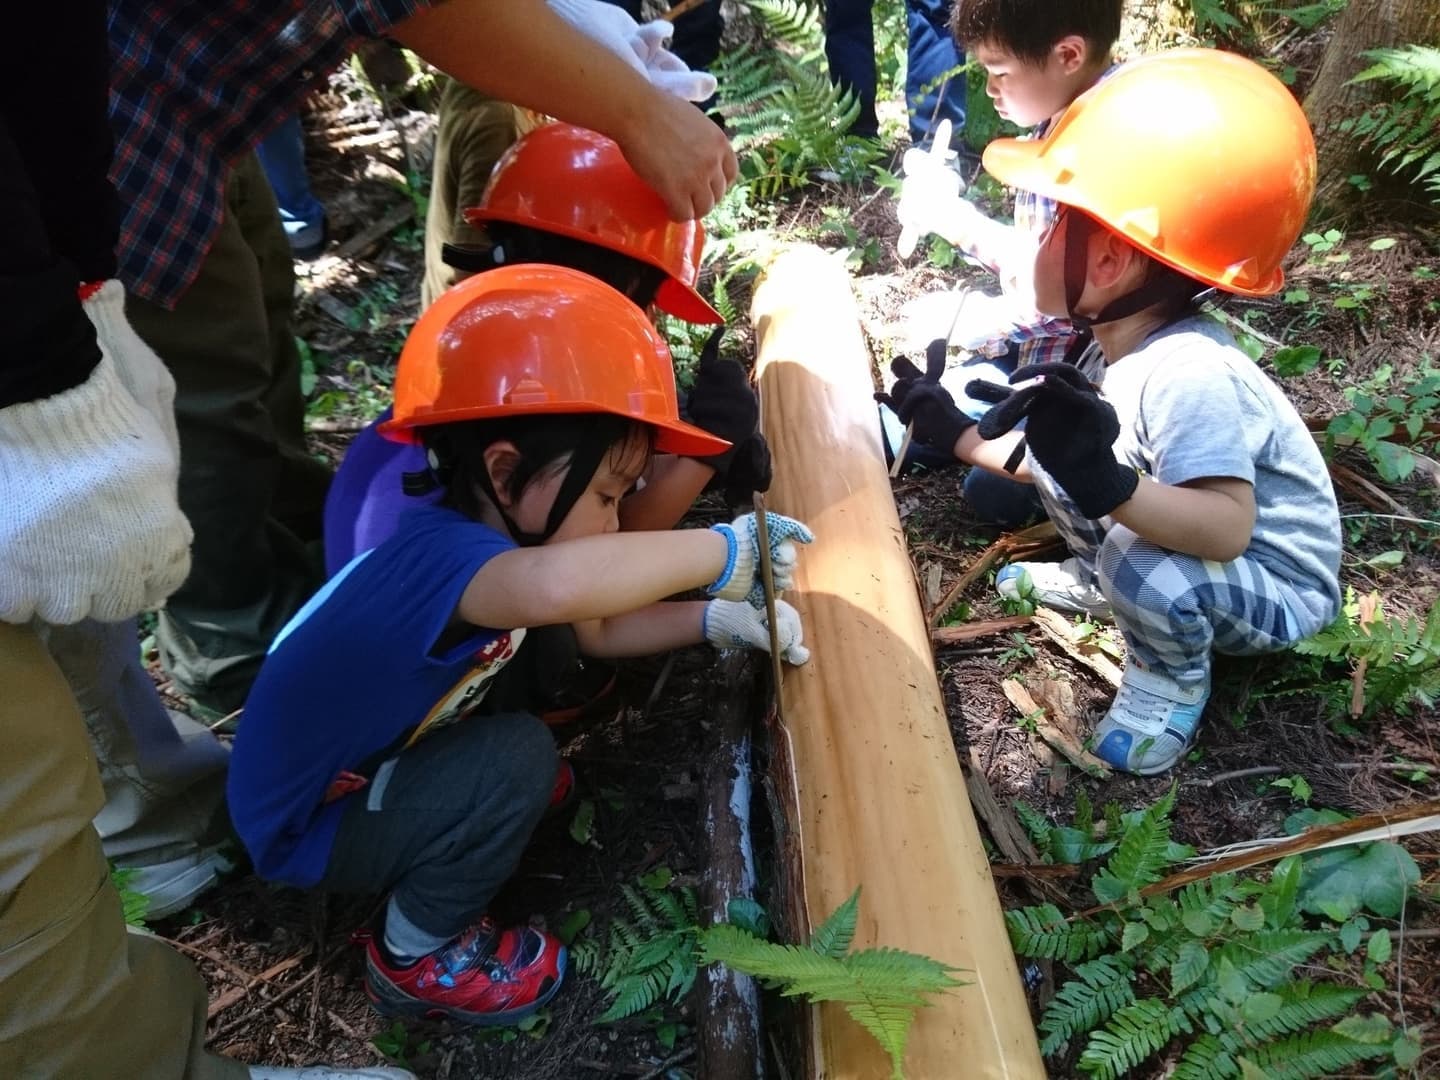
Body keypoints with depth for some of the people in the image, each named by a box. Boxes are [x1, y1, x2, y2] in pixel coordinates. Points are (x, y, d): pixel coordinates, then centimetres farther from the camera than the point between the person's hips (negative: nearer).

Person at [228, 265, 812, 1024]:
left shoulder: (487, 530, -8)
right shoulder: (440, 554, -37)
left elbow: (596, 628, 6)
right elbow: (554, 587, -62)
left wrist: (716, 619, -7)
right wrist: (720, 552, -46)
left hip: (365, 758, 9)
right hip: (304, 824, -8)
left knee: (543, 648, 4)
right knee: (517, 758, -26)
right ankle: (417, 960, -1)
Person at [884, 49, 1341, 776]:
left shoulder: (1189, 373, -34)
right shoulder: (1133, 349, -6)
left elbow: (1228, 527, -42)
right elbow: (1069, 462, 3)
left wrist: (1112, 487, -57)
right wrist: (961, 435, 6)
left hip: (1277, 588, -8)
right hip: (1183, 544, 8)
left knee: (1139, 564, -36)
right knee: (1056, 449, -1)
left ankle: (1173, 678, -3)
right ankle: (1101, 579, 21)